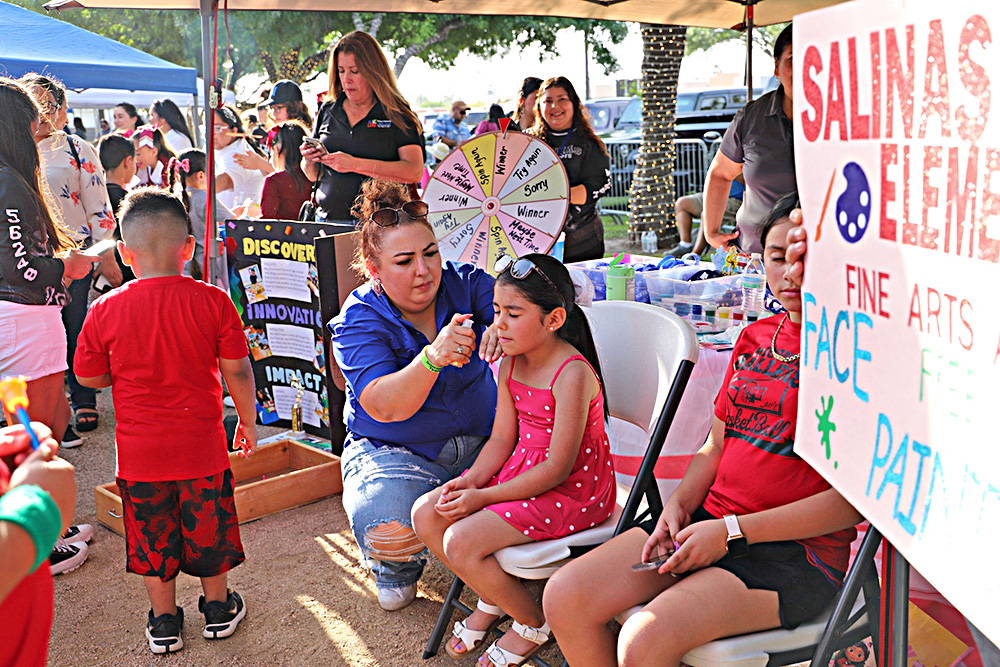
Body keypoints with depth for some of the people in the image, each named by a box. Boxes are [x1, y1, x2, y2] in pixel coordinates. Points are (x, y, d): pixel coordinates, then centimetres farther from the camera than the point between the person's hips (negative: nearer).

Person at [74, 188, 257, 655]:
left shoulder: (105, 310, -10)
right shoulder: (212, 301, -11)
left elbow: (90, 377, 0)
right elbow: (238, 372, -6)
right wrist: (248, 420, 8)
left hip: (139, 450, 0)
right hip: (202, 442, 0)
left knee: (151, 534, 16)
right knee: (208, 526, 17)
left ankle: (164, 623, 29)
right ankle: (218, 608, 34)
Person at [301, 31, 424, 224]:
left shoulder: (398, 116, 3)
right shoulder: (327, 112, 16)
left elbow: (414, 172, -11)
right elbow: (313, 176, 22)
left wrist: (355, 164, -15)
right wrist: (308, 161, -1)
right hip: (328, 221, 3)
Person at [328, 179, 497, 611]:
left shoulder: (465, 284, -3)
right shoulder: (358, 320, -11)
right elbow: (385, 408, -26)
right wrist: (434, 357, -45)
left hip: (481, 442, 3)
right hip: (394, 453, -2)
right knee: (385, 530, -30)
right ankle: (397, 567, 11)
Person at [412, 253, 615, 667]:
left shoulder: (572, 374, -24)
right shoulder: (511, 363, 2)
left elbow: (558, 468, -23)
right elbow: (502, 438, 7)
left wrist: (483, 497, -20)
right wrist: (471, 480, -11)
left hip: (571, 491, -8)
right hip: (520, 470, 9)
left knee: (461, 542, -19)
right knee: (426, 514, -1)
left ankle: (533, 623, 7)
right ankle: (492, 599, 21)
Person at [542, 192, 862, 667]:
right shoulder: (754, 336, 13)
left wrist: (733, 531, -15)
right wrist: (679, 503, -1)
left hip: (798, 551, -6)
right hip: (709, 522, 7)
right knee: (564, 598, -9)